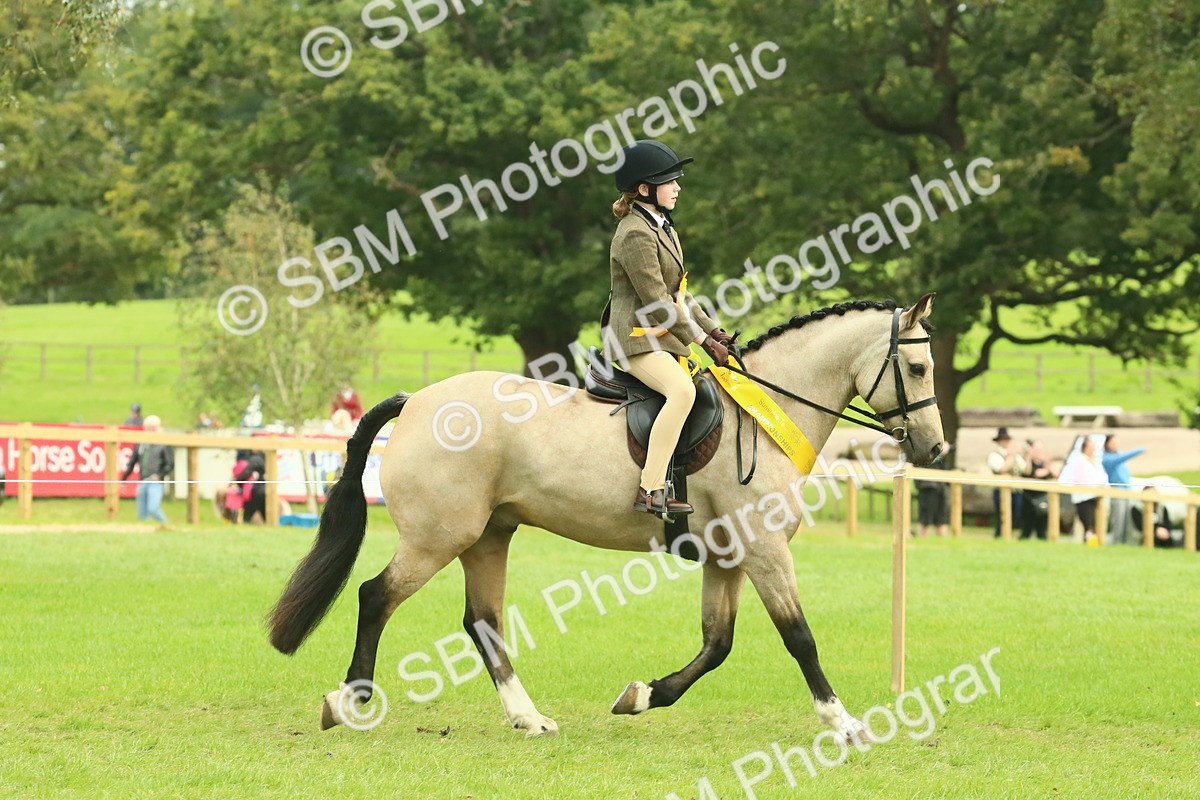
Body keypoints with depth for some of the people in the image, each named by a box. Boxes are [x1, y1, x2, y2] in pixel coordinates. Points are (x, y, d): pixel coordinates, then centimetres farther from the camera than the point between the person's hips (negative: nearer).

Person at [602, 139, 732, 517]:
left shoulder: (663, 228, 17)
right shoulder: (636, 235, -15)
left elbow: (677, 294, 22)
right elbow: (656, 300, -20)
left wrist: (713, 330, 11)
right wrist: (703, 340, -18)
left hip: (663, 334, 11)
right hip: (637, 337, -11)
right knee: (682, 390, -33)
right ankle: (650, 490, -38)